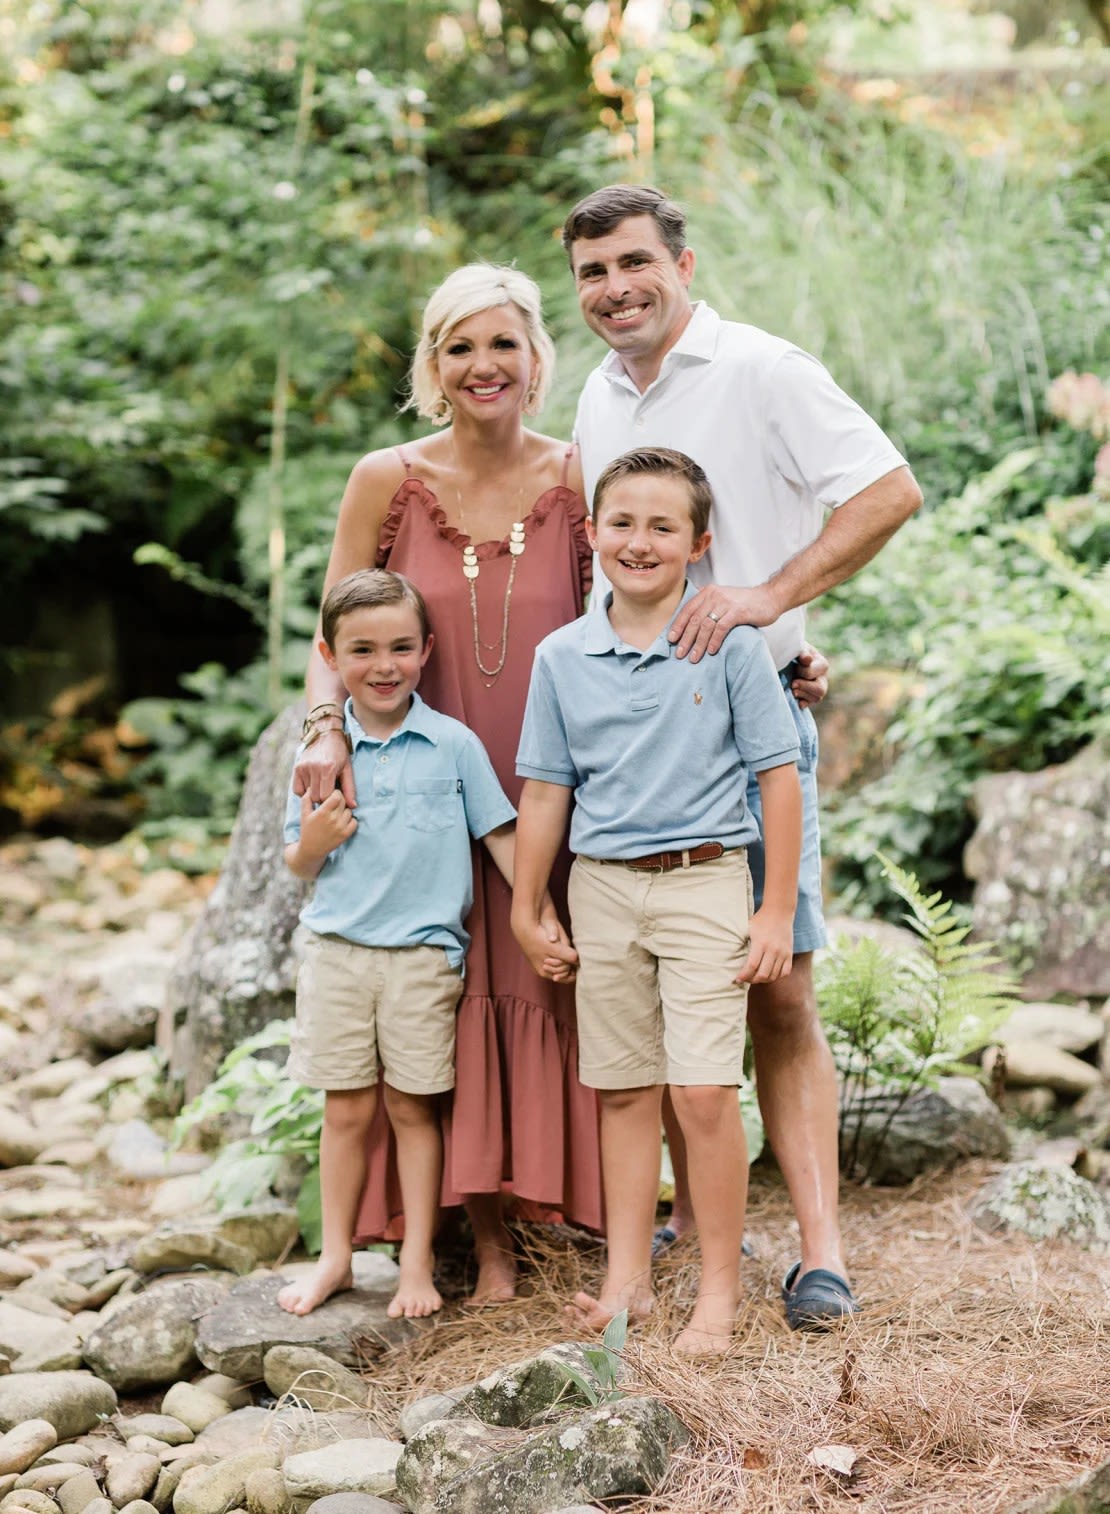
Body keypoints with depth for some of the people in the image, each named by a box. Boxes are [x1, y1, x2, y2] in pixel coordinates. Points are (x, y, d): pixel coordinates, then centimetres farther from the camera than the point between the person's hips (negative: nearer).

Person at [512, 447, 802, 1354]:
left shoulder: (730, 643, -6)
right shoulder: (562, 657, 4)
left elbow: (779, 774, -4)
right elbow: (546, 788, 11)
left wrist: (777, 910, -6)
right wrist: (526, 911, 13)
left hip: (704, 881, -3)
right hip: (602, 888, 4)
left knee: (703, 1090, -8)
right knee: (622, 1089, 10)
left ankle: (722, 1286, 5)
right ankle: (627, 1277, 20)